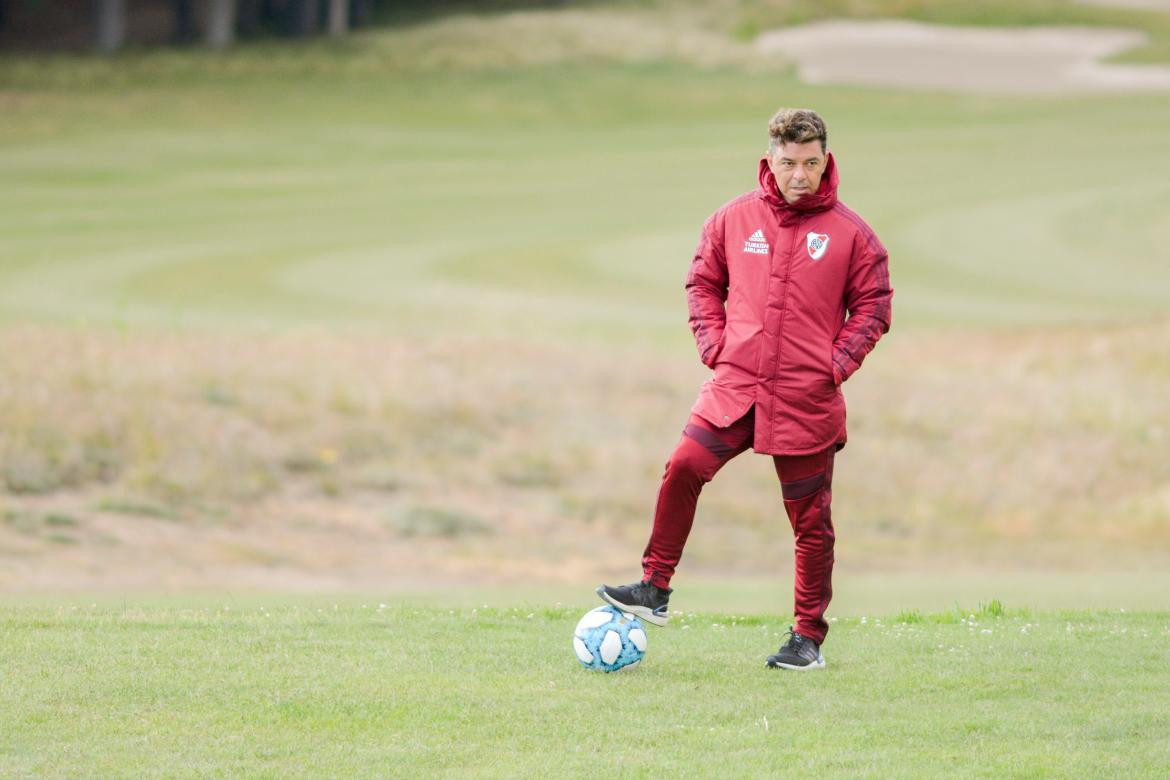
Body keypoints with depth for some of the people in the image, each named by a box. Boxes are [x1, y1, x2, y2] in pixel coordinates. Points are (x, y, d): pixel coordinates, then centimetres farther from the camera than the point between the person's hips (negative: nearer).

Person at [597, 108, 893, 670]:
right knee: (683, 468, -16)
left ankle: (809, 636, 13)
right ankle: (656, 590, -7)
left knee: (810, 518, 3)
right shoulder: (733, 220, 7)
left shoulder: (850, 233, 1)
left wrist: (838, 364, -5)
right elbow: (703, 282, 16)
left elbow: (873, 305, 6)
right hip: (735, 388, 2)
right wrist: (712, 345, 3)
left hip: (808, 401, -2)